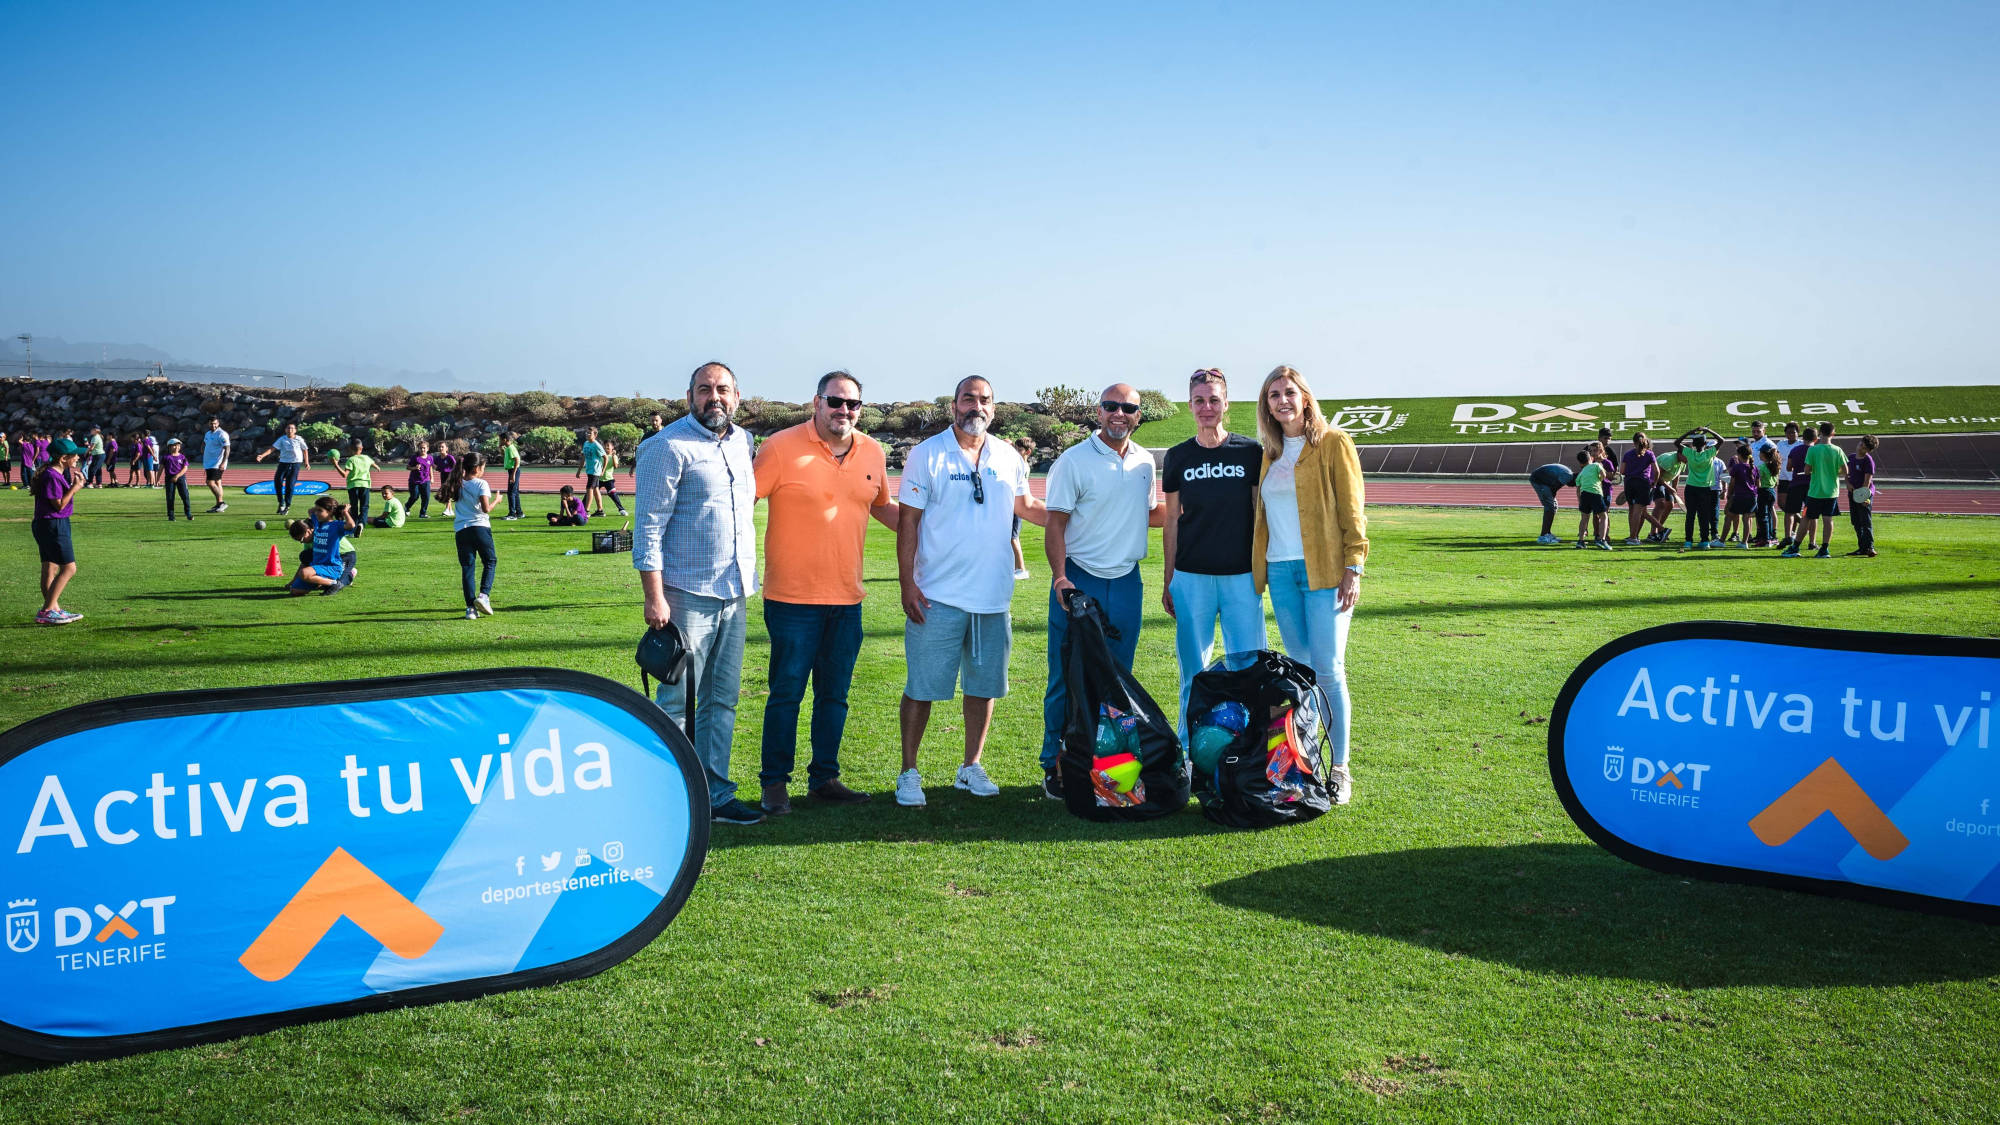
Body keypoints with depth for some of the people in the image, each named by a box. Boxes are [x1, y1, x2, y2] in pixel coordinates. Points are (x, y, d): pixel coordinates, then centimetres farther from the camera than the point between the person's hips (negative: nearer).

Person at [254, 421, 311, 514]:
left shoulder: (299, 439, 1)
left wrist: (306, 462, 8)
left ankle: (287, 506, 5)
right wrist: (262, 455, -16)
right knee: (277, 481, -13)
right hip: (283, 462, 2)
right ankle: (281, 503, 6)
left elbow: (305, 450, 13)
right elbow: (272, 448, -4)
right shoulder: (282, 439, 2)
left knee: (290, 484, -7)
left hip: (295, 463, -2)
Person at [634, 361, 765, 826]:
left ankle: (715, 795, 19)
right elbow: (649, 526, -11)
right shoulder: (668, 447, -8)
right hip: (688, 595, -7)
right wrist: (654, 596, -17)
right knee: (676, 702, -2)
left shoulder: (744, 442, 13)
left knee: (722, 701, 11)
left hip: (735, 594, 7)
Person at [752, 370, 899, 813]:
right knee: (787, 692, 2)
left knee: (834, 694, 13)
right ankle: (774, 782, 14)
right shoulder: (782, 447, -9)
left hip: (847, 598, 5)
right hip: (793, 597, -5)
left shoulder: (873, 453, 7)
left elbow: (882, 506, 23)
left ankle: (824, 777, 25)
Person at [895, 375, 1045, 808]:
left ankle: (971, 768, 25)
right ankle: (909, 773, 11)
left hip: (993, 597, 4)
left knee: (984, 686, 11)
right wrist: (907, 584, -10)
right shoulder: (927, 454, -3)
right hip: (938, 595, -4)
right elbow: (908, 521, -4)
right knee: (921, 687, 0)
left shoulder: (1008, 458, 8)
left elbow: (1025, 506, 21)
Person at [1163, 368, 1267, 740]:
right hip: (1191, 578, 1)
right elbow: (1171, 520, 9)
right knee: (1193, 673, 7)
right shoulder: (1178, 457, 6)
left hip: (1241, 576, -1)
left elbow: (1260, 514, 6)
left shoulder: (1251, 452, 2)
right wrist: (1167, 582, 8)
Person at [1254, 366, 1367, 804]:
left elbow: (1351, 510, -4)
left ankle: (1338, 770, 2)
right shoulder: (1270, 452, 16)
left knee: (1328, 671, -7)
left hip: (1323, 571, -5)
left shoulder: (1333, 444, -1)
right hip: (1280, 571, 5)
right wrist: (1258, 568, 13)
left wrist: (1353, 569, -11)